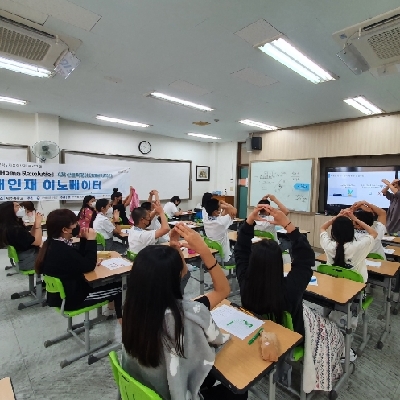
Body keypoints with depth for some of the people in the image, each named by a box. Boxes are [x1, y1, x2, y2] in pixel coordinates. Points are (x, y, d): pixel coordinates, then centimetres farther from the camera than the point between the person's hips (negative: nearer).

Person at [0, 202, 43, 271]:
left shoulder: (15, 226, 5)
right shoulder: (15, 229, -27)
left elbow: (30, 236, 11)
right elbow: (37, 241, -25)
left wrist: (36, 222, 0)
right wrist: (38, 223, -19)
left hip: (27, 256, 10)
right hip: (28, 261, -10)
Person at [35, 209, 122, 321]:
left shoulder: (53, 244, -1)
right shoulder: (63, 250, -33)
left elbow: (80, 258, 7)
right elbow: (89, 265, -23)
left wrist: (84, 238, -3)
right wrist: (91, 240, -17)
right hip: (71, 298, -10)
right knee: (117, 286, 0)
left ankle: (113, 304, 37)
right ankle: (121, 317, 20)